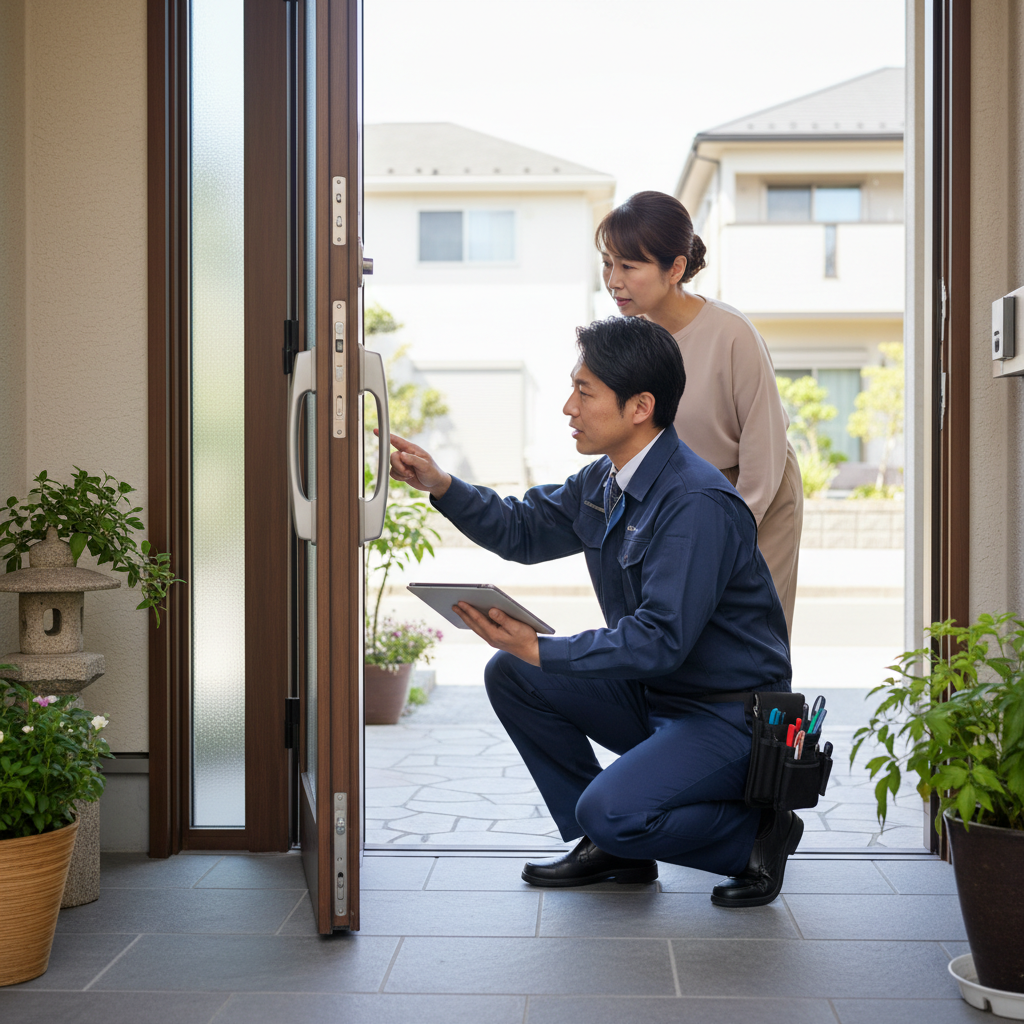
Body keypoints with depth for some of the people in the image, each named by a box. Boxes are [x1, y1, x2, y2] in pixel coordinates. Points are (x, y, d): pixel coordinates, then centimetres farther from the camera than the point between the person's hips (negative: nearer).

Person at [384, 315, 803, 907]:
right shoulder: (604, 482, 4)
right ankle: (611, 846, 10)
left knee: (611, 811, -28)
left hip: (729, 717, -9)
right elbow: (525, 530, 15)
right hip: (651, 695, 9)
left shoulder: (697, 503, -25)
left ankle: (756, 833, 0)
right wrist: (439, 484, 2)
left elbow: (662, 638, -30)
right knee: (510, 676, 2)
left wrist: (542, 651, -27)